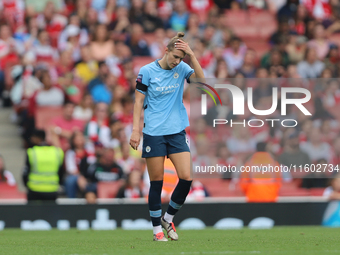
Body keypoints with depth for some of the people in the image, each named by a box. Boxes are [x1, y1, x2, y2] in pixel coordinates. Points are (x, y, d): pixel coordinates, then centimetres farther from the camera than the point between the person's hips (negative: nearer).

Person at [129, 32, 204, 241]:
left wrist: (192, 55, -18)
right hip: (154, 133, -3)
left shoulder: (182, 68, 5)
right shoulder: (147, 71, -4)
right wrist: (136, 130, -7)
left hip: (177, 131, 3)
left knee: (186, 178, -8)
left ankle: (168, 218, 14)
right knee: (157, 181, -1)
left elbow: (201, 80, -11)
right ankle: (157, 228, 11)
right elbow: (139, 101, -1)